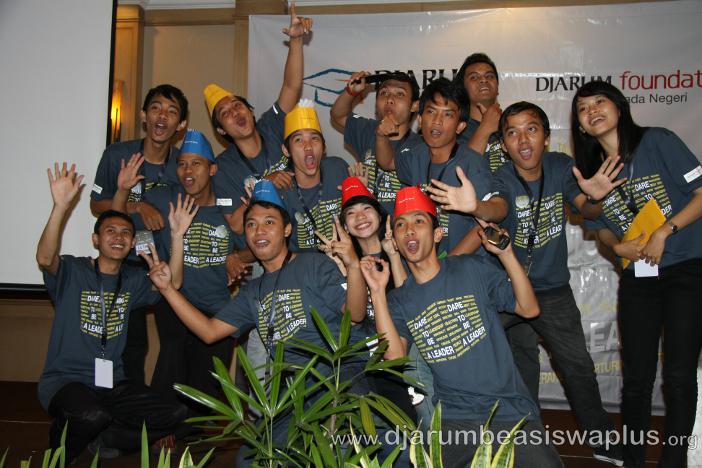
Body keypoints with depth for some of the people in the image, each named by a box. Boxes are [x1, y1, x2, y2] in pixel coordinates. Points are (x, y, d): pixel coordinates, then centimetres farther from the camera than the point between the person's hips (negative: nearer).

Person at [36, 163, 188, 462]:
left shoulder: (133, 280, 11)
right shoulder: (72, 272, -3)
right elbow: (45, 259, -25)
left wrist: (177, 236, -13)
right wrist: (61, 205, -36)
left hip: (111, 382, 5)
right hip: (64, 380, -5)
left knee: (175, 415, -13)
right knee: (93, 415, -37)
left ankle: (100, 439, 4)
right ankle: (62, 451, -2)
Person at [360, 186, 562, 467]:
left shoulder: (471, 268, 4)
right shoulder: (399, 300, 7)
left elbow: (529, 308, 0)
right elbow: (394, 358, -10)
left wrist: (506, 254, -12)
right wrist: (378, 292, -13)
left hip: (510, 409, -1)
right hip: (451, 419, 1)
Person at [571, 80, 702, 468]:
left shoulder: (657, 142, -5)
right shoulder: (593, 170, 8)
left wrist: (664, 231, -16)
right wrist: (618, 247, -5)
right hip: (637, 279, 4)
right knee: (636, 377, 7)